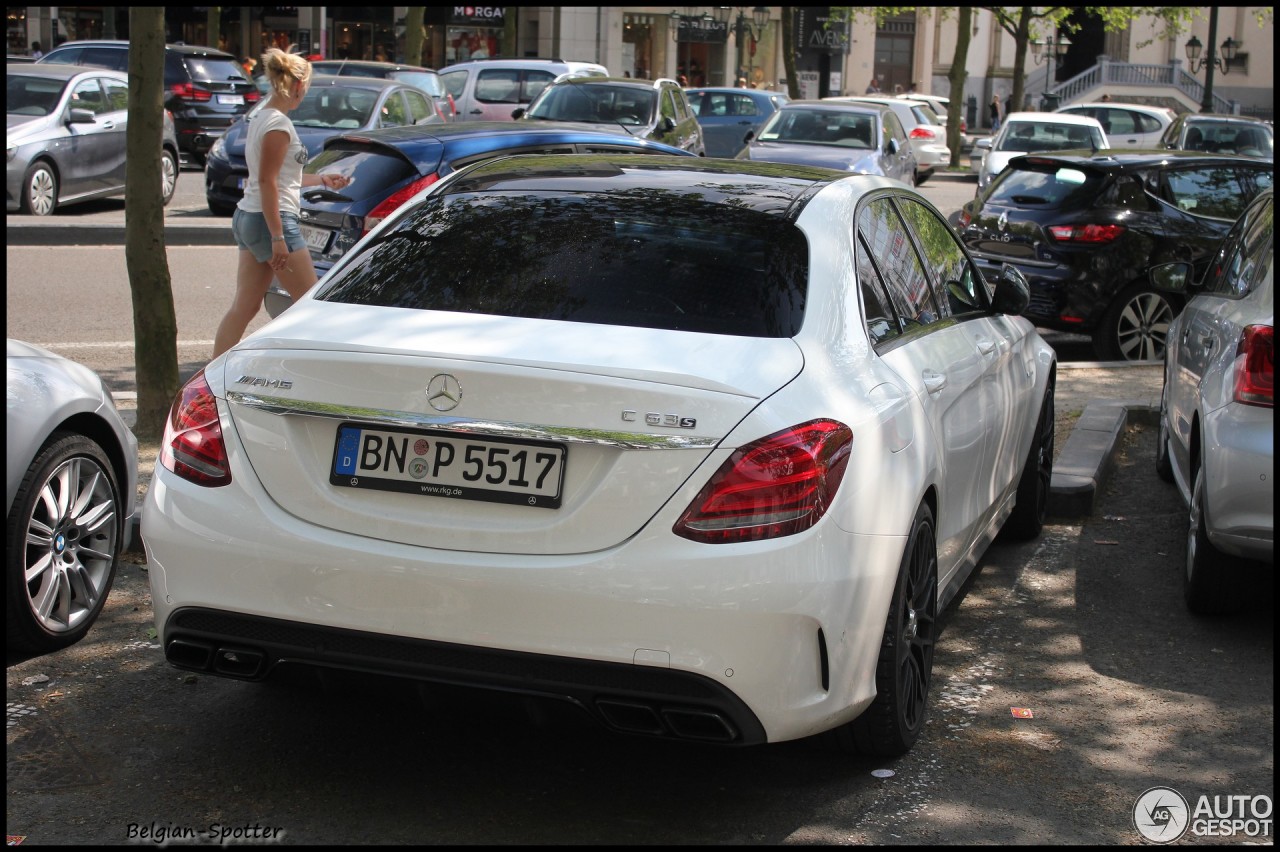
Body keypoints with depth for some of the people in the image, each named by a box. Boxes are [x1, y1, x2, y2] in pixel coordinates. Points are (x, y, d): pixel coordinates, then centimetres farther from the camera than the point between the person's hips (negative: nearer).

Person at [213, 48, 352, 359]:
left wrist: (321, 180, 31)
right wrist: (278, 238, -22)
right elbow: (267, 181, -20)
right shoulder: (278, 123, -15)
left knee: (243, 308, 10)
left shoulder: (261, 118, 15)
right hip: (271, 220, -10)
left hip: (246, 218, 10)